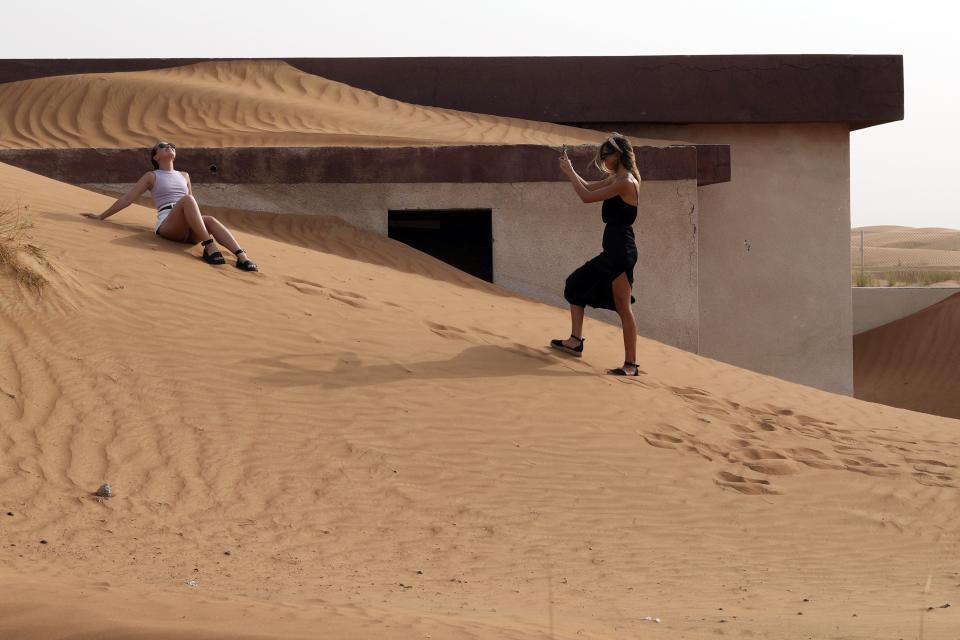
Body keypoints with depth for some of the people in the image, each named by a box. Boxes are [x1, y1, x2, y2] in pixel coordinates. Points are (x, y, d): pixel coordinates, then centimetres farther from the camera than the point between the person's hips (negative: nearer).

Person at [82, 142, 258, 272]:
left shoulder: (184, 176, 29)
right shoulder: (152, 177, 17)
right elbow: (127, 198, 15)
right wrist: (101, 216, 12)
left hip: (190, 232, 4)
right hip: (167, 225, -4)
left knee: (210, 220, -32)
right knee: (187, 200, -35)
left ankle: (242, 256, -51)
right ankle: (209, 247, -47)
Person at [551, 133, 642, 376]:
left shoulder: (625, 182, -17)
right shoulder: (616, 180, 13)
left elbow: (587, 196, -16)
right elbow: (588, 187, 28)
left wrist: (569, 171, -5)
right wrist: (570, 170, 18)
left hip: (621, 250, -11)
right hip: (613, 249, 11)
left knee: (623, 307, -8)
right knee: (577, 283, 20)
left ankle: (631, 365, -6)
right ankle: (575, 341, 26)